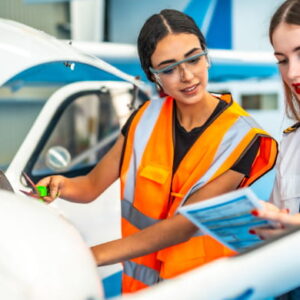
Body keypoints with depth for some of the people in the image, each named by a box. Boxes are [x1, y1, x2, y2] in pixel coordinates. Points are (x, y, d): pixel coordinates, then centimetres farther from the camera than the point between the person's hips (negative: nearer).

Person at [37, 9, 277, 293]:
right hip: (139, 281, 4)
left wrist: (94, 255, -27)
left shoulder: (240, 137, -14)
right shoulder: (146, 119, -1)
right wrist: (61, 186, -19)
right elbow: (91, 186, 4)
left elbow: (187, 223, -21)